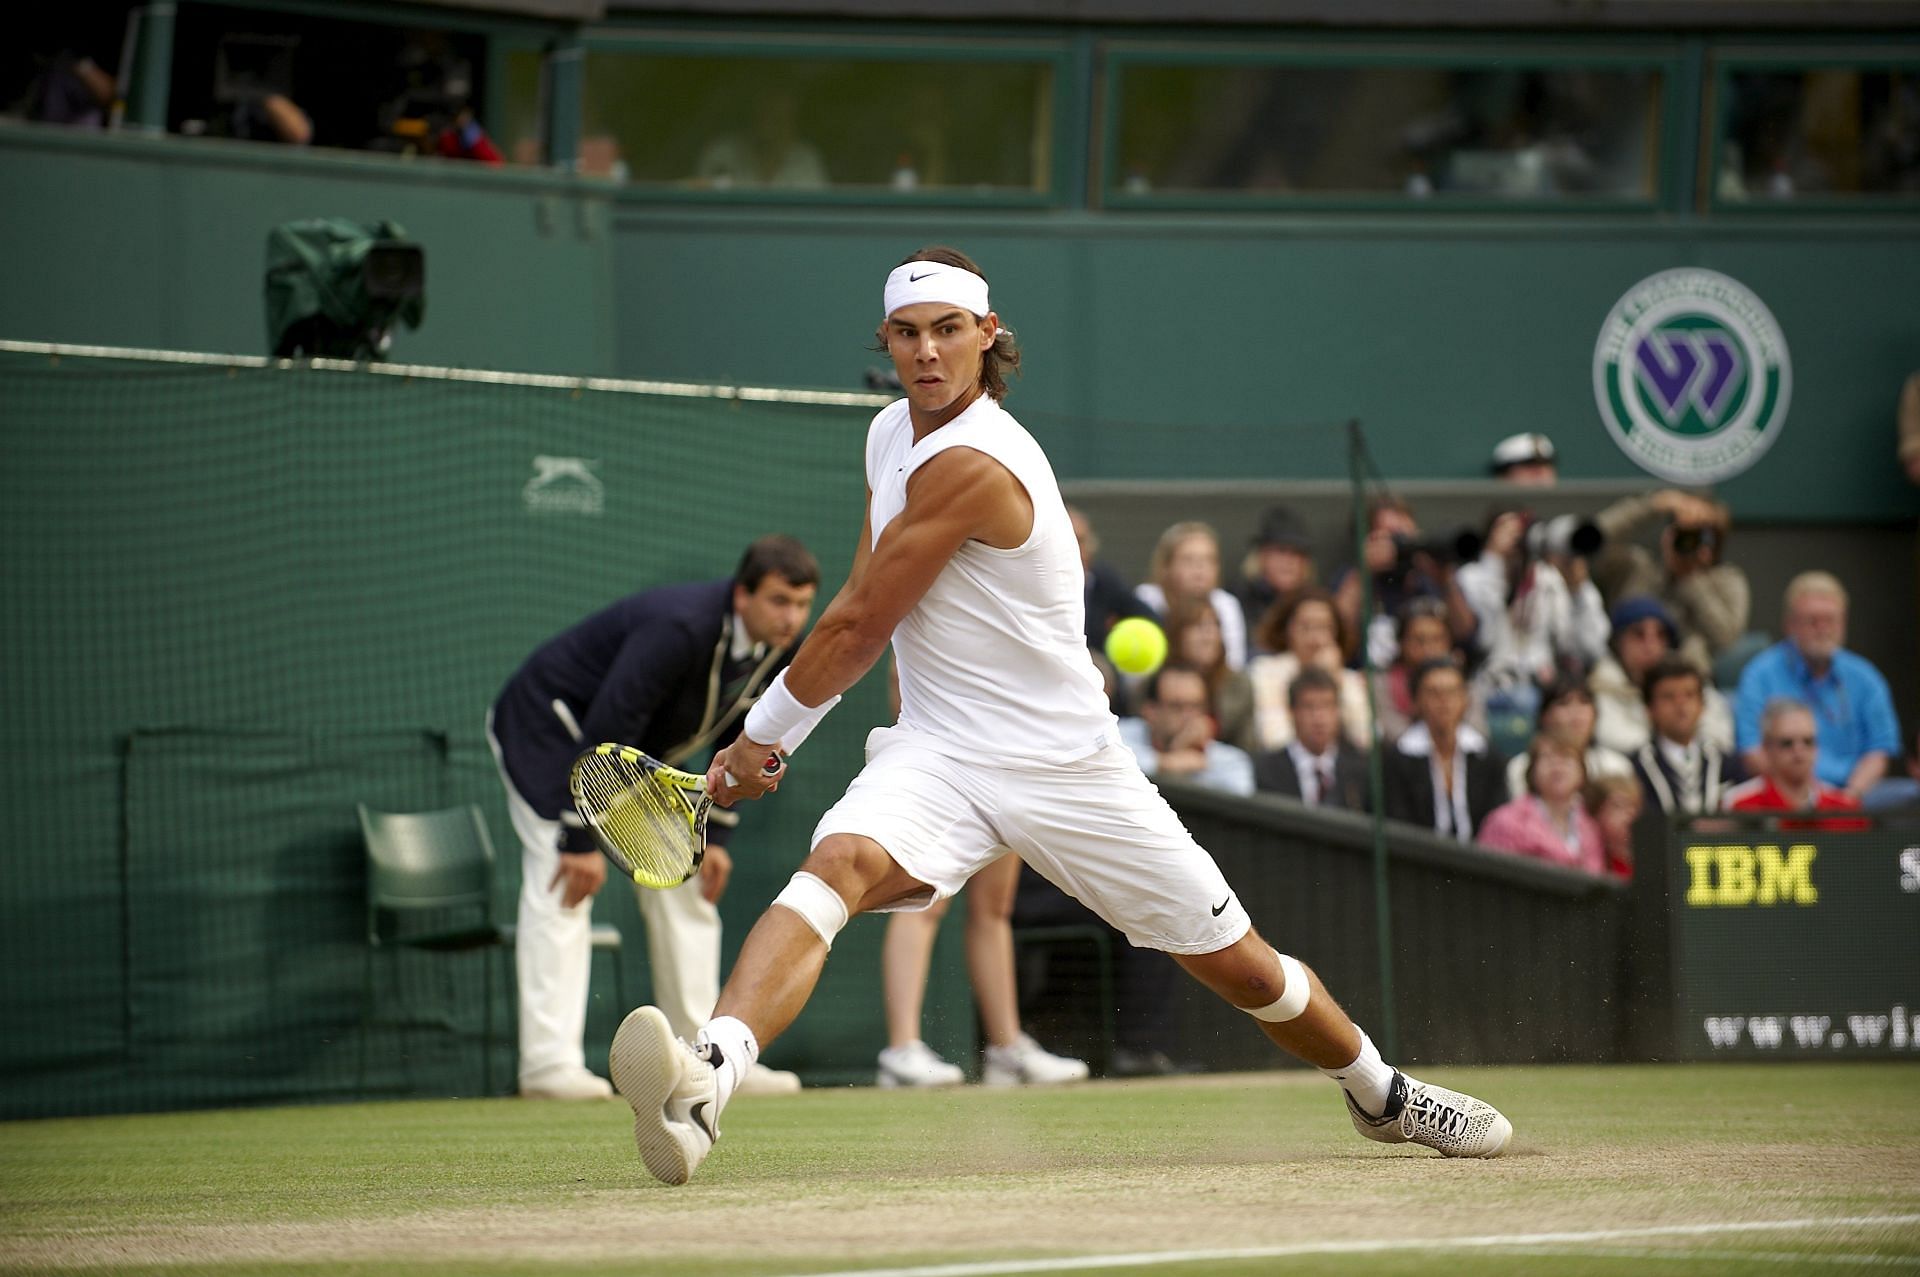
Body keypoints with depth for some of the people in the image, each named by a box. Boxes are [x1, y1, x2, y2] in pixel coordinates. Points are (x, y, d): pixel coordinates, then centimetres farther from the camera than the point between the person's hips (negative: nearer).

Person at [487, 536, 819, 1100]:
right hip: (549, 726, -9)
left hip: (638, 753, 9)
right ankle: (550, 1061, -24)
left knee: (683, 883, 6)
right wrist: (581, 838, -32)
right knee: (563, 884, -19)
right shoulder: (678, 629, -34)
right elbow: (606, 729, -34)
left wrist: (715, 834, 2)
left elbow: (738, 742, 6)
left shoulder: (775, 650, -8)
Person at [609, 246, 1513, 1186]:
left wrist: (763, 737, -3)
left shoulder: (971, 465, -22)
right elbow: (858, 606, 19)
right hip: (936, 756, 5)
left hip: (1066, 768, -5)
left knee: (1242, 967, 4)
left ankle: (1382, 1095, 34)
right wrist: (770, 734, 10)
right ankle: (705, 1080, -51)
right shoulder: (891, 434, 5)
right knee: (838, 863, -28)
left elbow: (856, 630, -16)